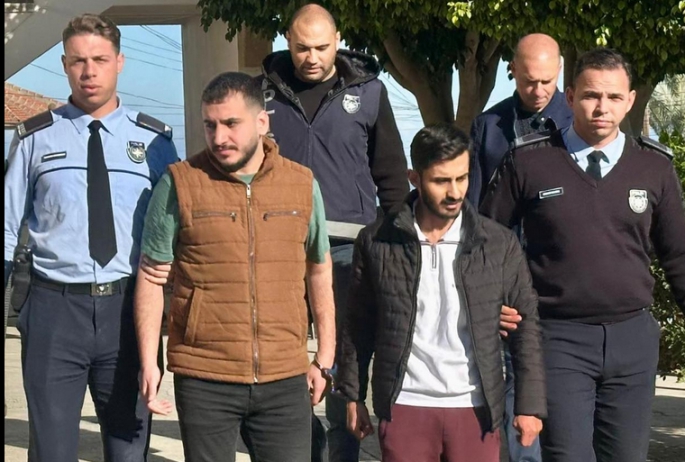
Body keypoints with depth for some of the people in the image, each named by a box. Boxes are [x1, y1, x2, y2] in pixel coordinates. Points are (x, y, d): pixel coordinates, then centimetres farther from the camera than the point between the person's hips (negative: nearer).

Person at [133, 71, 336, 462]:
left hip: (286, 379, 2)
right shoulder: (179, 184, -3)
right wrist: (149, 364, -5)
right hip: (204, 381, -2)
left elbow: (320, 271, 13)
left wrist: (325, 358, 12)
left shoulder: (303, 184, 5)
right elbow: (153, 276, 1)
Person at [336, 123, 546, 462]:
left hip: (476, 409, 1)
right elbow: (358, 324, 6)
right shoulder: (377, 242, -2)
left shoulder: (500, 244, -1)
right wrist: (353, 394, 7)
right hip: (404, 407, 0)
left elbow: (526, 324, 3)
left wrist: (530, 405, 0)